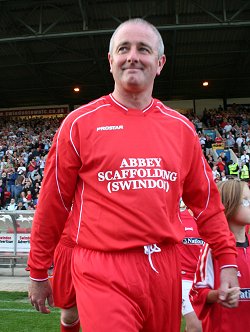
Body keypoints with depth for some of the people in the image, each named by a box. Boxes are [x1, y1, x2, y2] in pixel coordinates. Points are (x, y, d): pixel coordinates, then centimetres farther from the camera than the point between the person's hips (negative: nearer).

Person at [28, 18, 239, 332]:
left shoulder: (181, 128, 7)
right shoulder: (80, 123, -3)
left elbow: (205, 200, 12)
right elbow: (52, 205, 0)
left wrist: (227, 261, 9)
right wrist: (38, 272, 6)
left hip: (165, 268, 4)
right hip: (103, 273, -3)